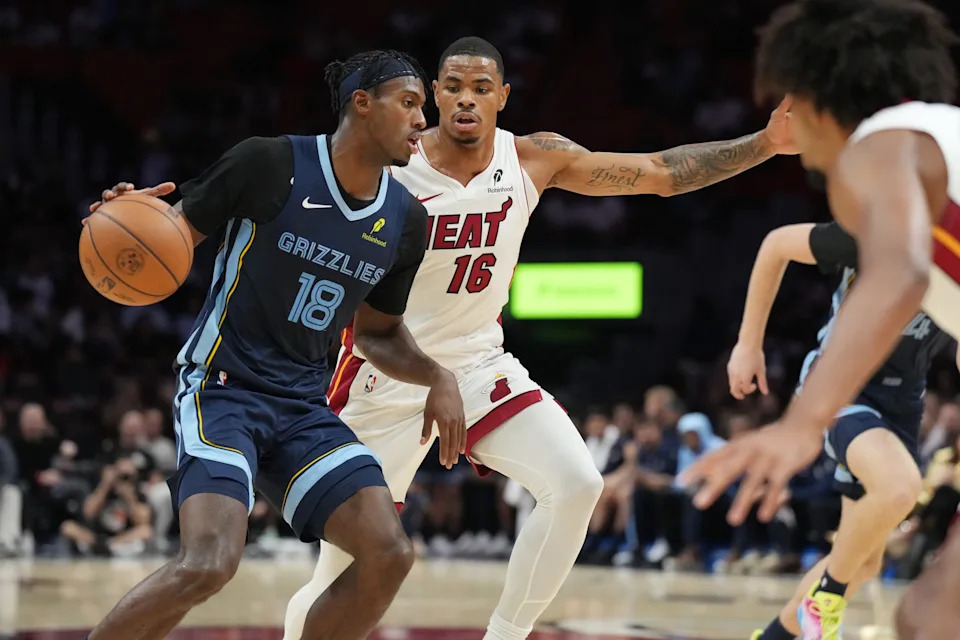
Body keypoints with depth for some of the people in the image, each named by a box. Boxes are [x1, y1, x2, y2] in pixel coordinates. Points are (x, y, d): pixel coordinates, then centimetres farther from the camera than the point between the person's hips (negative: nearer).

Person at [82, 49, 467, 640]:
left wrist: (438, 378, 1)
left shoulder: (405, 220, 5)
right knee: (209, 563, -26)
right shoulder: (271, 164, -12)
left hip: (302, 404, 6)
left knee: (390, 555, -10)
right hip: (222, 387, -6)